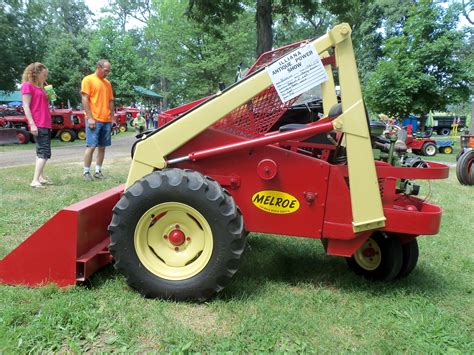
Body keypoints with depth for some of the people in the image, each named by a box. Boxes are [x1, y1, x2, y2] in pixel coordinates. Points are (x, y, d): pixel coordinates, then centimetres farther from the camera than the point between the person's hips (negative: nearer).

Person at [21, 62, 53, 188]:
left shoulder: (39, 87, 19)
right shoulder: (27, 85, -6)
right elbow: (26, 106, -13)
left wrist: (48, 96, 10)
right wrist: (32, 124, -19)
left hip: (46, 124, 9)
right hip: (38, 125, -9)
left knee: (42, 151, 11)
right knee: (45, 152, -15)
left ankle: (40, 177, 18)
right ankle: (35, 180, -17)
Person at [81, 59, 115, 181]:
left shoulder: (107, 83, 16)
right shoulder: (88, 80, -3)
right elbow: (85, 100, -8)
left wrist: (112, 118, 13)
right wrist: (90, 118, -15)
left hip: (106, 121, 6)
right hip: (94, 120, -6)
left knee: (102, 147, 7)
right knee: (91, 146, -5)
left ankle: (98, 171, 14)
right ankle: (86, 172, 4)